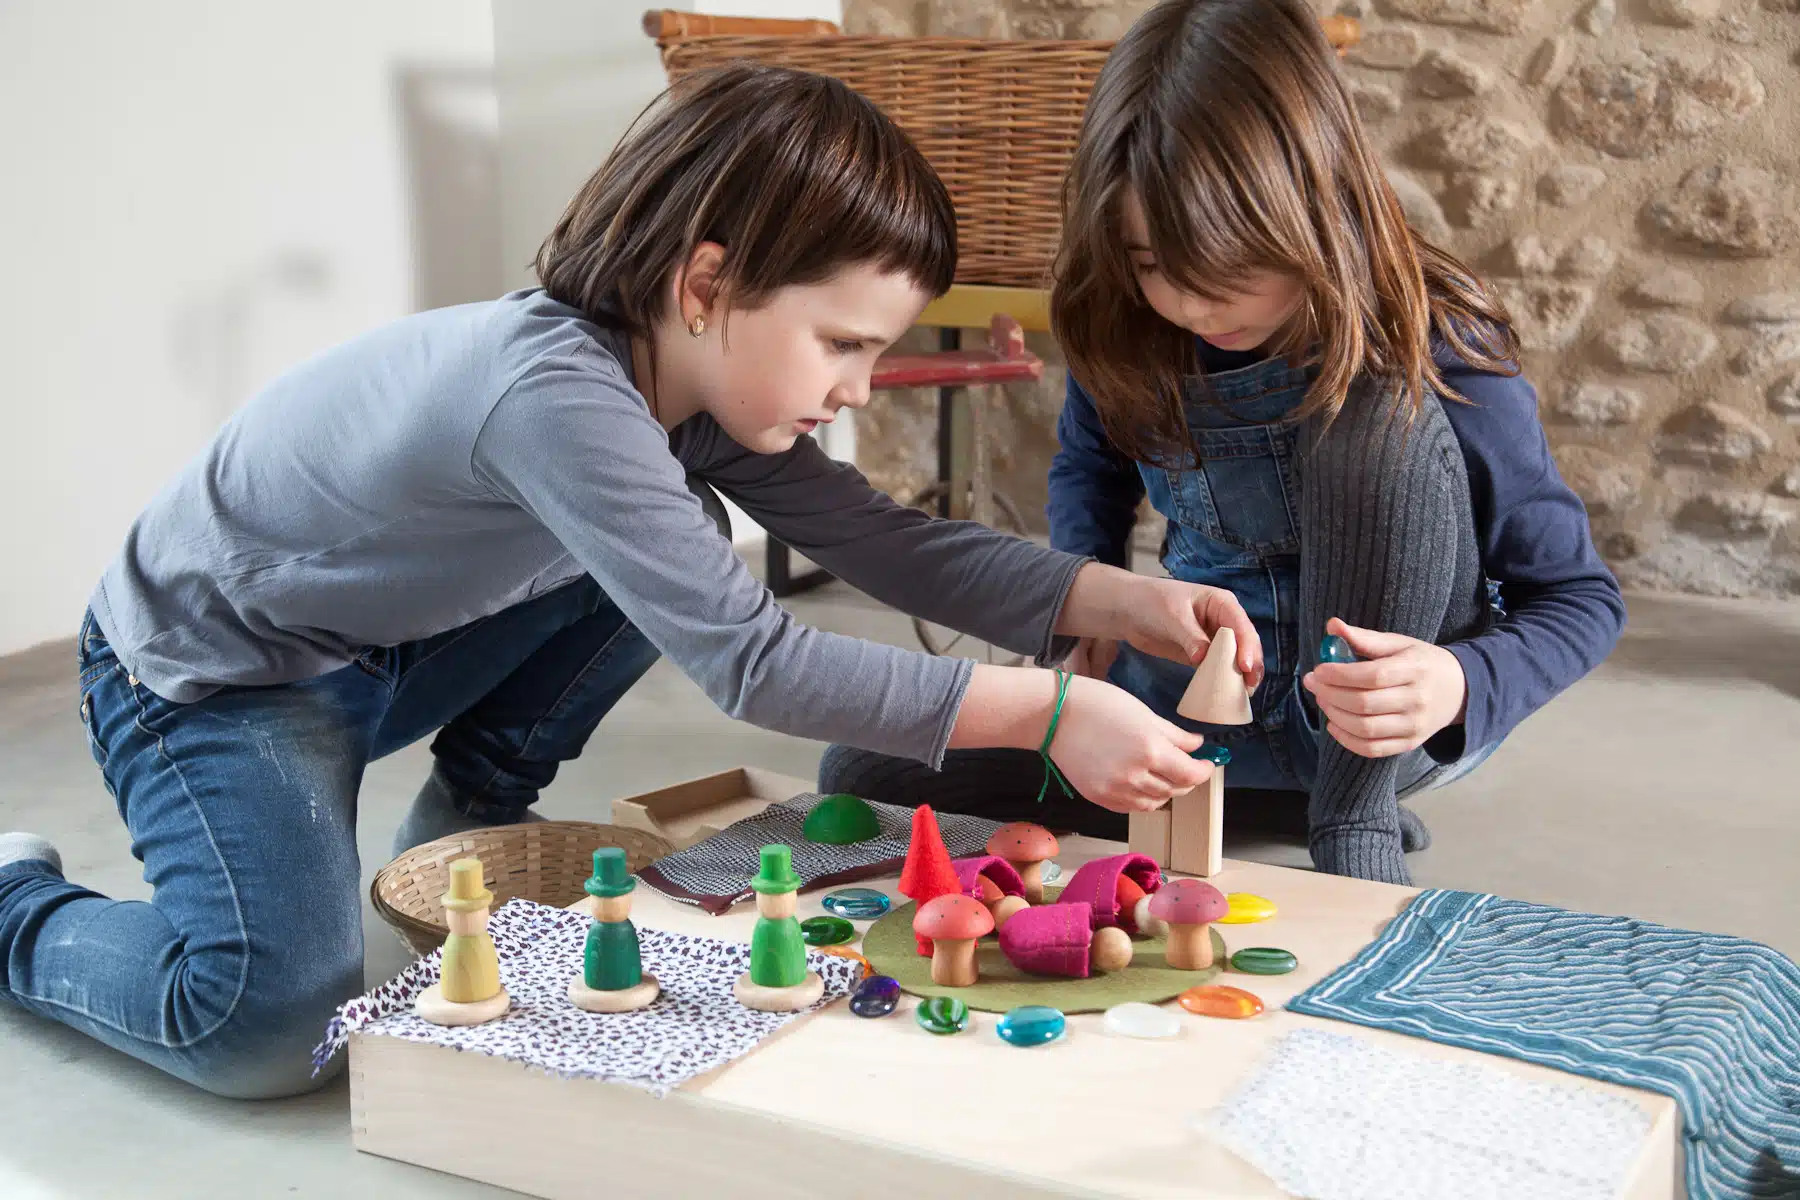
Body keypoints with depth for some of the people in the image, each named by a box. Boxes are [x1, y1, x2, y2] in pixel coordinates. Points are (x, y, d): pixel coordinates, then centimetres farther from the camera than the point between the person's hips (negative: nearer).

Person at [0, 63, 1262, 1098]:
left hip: (388, 642, 9)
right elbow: (751, 661, -38)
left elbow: (884, 537, -4)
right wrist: (1050, 711, -37)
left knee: (671, 560, -1)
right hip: (205, 671, -8)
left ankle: (461, 832, 13)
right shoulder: (557, 393, -36)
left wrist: (1124, 599, -15)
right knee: (274, 1023, -27)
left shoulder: (694, 376, -8)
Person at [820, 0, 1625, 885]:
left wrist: (1460, 684, -37)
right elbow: (1088, 463, 13)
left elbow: (1582, 599, -15)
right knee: (864, 773, -7)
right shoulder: (1127, 333, -11)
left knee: (1379, 420, -33)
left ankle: (1358, 823, -19)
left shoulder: (1437, 357, -23)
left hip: (1377, 721, -5)